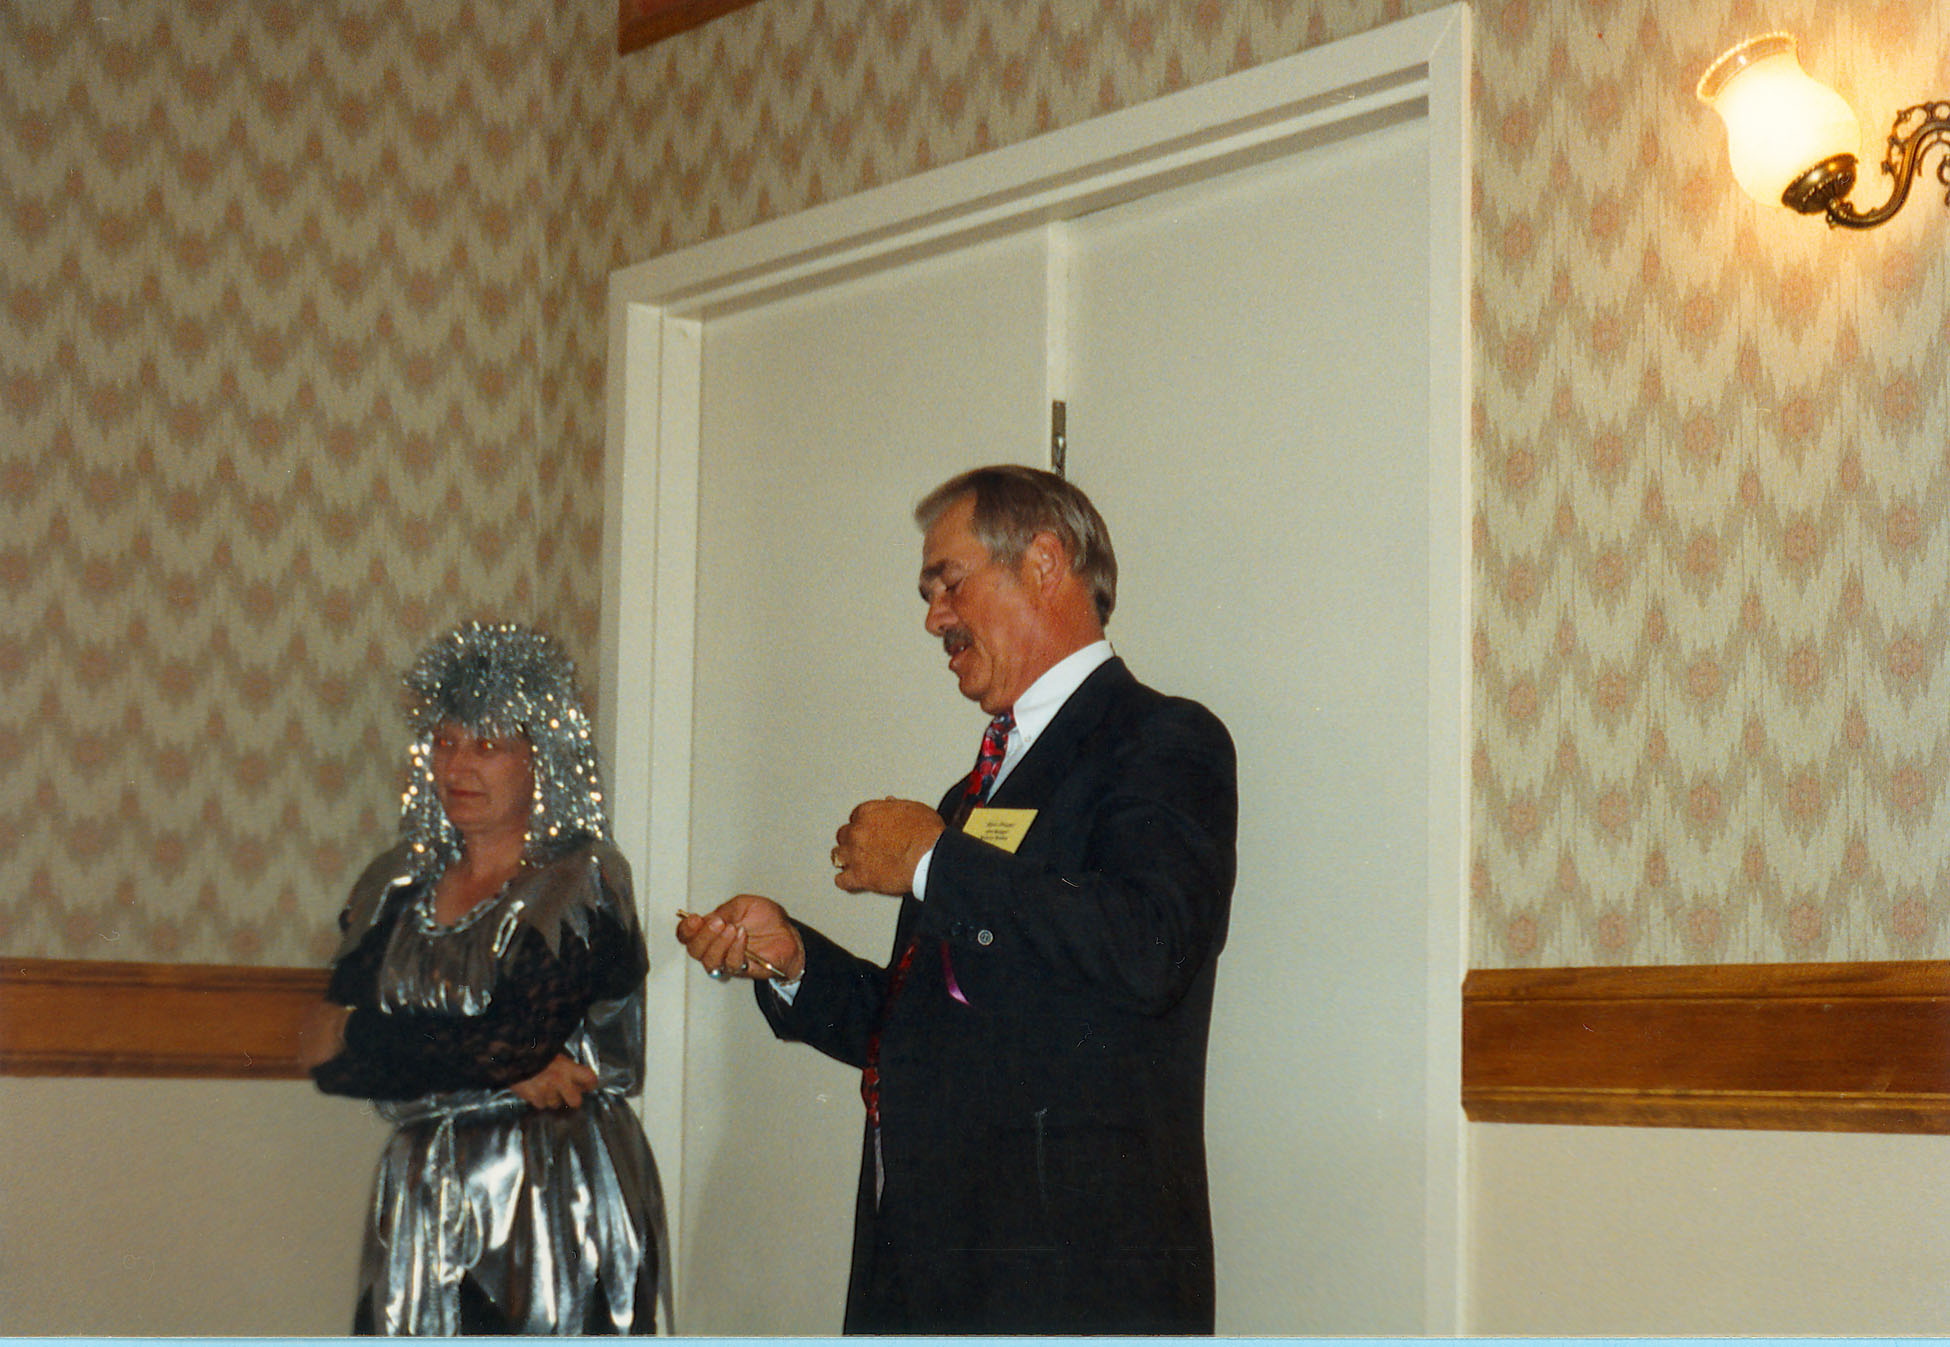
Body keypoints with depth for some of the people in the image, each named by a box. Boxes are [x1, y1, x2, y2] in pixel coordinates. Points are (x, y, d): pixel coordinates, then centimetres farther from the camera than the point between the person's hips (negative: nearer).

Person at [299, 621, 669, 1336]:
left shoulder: (584, 881, -4)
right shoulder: (400, 882, 12)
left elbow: (514, 1039, -16)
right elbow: (327, 1050, 1)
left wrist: (355, 1041, -1)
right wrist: (507, 1074, -12)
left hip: (554, 1200, -5)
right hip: (424, 1192, 5)